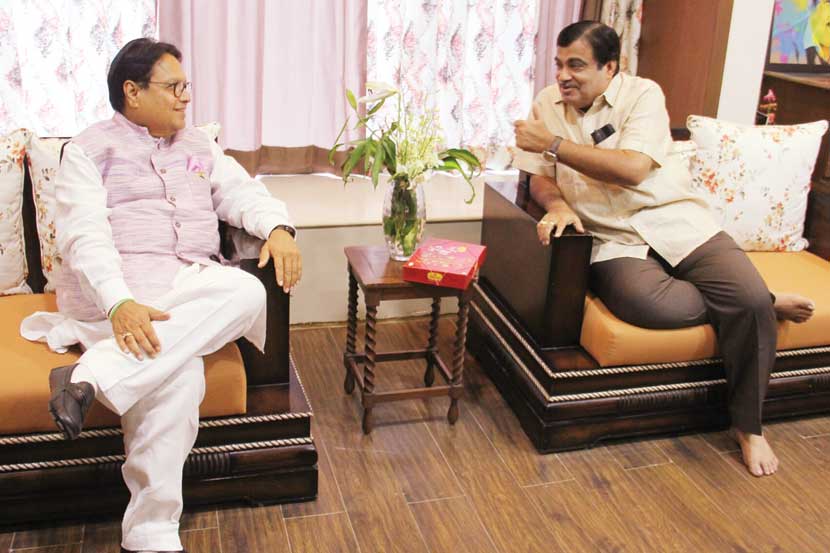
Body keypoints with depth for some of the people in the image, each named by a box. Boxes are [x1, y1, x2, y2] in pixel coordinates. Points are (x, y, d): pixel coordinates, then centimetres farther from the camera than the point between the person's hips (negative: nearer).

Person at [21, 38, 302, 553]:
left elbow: (243, 192, 16)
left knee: (248, 292, -31)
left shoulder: (199, 145, 24)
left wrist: (278, 228, -10)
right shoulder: (88, 151, 6)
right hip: (119, 286, -5)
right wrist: (119, 303, -27)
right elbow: (85, 236, -8)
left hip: (192, 283, 5)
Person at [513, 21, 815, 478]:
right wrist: (557, 204, -16)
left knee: (750, 298, -24)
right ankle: (764, 302, -2)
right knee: (647, 303, -34)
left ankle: (748, 425, 2)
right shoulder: (547, 104, 8)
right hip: (614, 241, 1)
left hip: (676, 223, -1)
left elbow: (632, 169, -20)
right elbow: (538, 178, 7)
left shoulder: (643, 94, -5)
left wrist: (553, 144, -19)